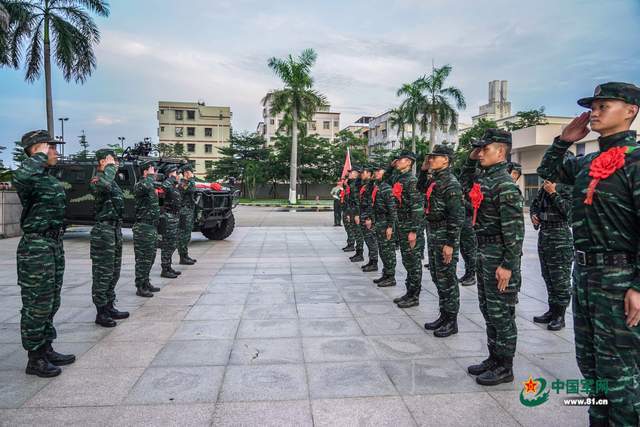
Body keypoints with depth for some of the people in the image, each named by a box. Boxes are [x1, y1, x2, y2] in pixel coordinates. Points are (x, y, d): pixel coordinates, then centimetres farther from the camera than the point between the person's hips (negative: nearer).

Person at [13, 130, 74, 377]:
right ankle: (34, 359, 11)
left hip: (55, 245, 9)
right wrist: (40, 157, -24)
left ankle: (46, 350, 28)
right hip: (36, 248, -9)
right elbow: (20, 178, -41)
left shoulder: (50, 179, 13)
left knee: (51, 304, 16)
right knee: (36, 306, 0)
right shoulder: (31, 177, -14)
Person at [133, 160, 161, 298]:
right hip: (143, 227, -9)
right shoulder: (139, 185, -14)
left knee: (150, 257, 17)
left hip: (152, 227, 9)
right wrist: (150, 175, -25)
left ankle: (146, 282, 28)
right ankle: (140, 287, 5)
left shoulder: (152, 185, 14)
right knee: (142, 258, -2)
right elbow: (146, 187, -37)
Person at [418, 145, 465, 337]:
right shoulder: (434, 179, 10)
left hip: (445, 236, -9)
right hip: (432, 234, 9)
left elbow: (457, 216, -20)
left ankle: (451, 322, 12)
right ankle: (443, 316, 27)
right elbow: (421, 188, 32)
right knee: (437, 277, 15)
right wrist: (423, 170, 15)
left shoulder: (451, 183, -16)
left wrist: (450, 243, -22)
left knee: (446, 279, 0)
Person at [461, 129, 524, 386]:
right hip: (484, 252, 9)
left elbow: (515, 229, -21)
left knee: (501, 314, 2)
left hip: (499, 256, -9)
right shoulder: (485, 178, 10)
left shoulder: (505, 184, -17)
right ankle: (494, 358, 30)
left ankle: (504, 368, 16)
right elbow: (465, 183, 33)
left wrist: (508, 265, -22)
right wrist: (471, 160, 16)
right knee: (488, 311, 17)